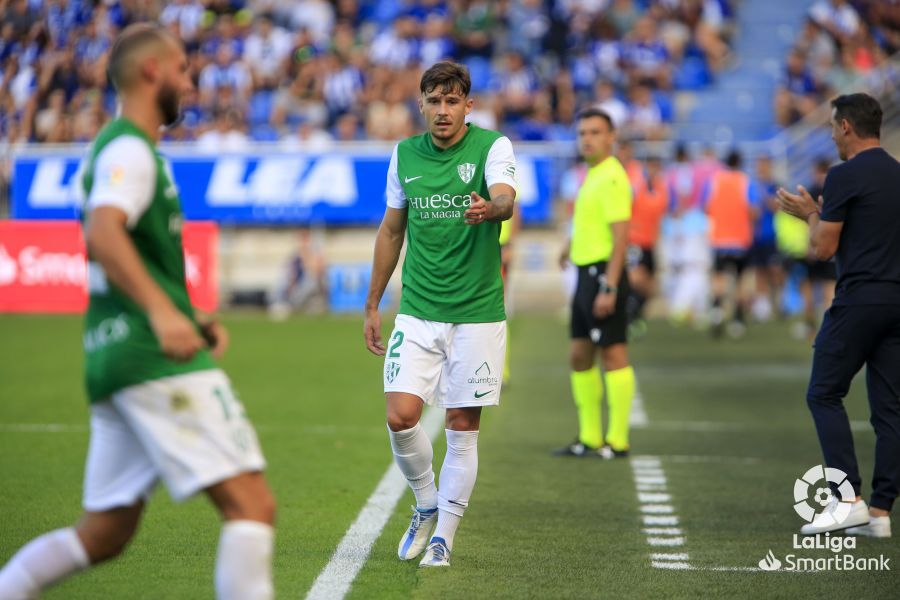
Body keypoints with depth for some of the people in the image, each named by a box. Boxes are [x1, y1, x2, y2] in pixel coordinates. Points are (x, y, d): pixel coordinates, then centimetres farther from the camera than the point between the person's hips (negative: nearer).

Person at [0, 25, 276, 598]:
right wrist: (162, 311, -39)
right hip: (154, 359, -10)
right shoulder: (130, 150, -8)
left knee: (103, 536, 12)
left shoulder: (116, 148, 24)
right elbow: (103, 233, -28)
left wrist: (192, 323, 24)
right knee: (253, 505, -13)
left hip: (115, 357, 10)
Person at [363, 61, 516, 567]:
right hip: (418, 312, 3)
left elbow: (506, 199, -27)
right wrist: (373, 305, 17)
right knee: (401, 417, -10)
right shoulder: (405, 155, 5)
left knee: (463, 427, 1)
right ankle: (427, 505, 15)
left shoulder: (492, 147, -6)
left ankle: (443, 536, 13)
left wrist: (490, 209, -51)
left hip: (477, 313, -3)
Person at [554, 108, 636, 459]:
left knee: (613, 355, -5)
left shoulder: (612, 178, -14)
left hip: (604, 273, -10)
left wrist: (609, 288, -24)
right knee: (579, 357, 11)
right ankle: (589, 438, 18)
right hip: (586, 273, 10)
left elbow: (621, 236, -20)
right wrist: (573, 245, 39)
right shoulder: (592, 176, 15)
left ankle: (617, 441, -1)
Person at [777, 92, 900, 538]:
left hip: (858, 301, -7)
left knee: (824, 395, 3)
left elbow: (823, 249, -9)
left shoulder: (845, 176, -10)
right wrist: (817, 214, 27)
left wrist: (812, 214, 10)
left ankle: (848, 498, -5)